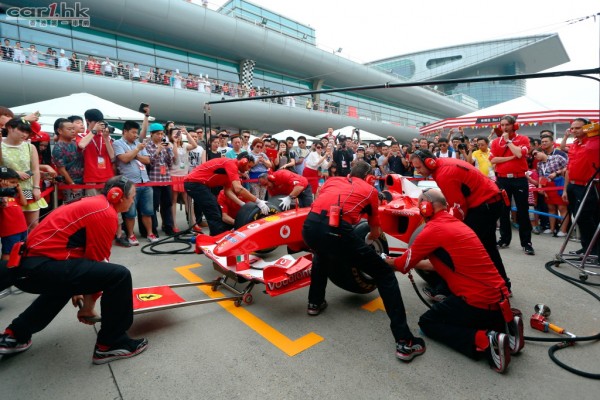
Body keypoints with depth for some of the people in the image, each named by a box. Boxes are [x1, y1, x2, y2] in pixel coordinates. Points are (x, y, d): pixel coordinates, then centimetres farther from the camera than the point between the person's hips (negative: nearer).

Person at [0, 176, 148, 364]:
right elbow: (97, 261, -11)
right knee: (119, 275, -16)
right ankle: (110, 345, -1)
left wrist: (77, 288, 24)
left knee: (65, 279, 41)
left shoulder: (93, 204, 15)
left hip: (27, 264, 11)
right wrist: (88, 306, 1)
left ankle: (15, 335, 45)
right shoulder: (106, 213, -14)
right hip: (41, 267, -11)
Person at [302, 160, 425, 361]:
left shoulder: (331, 180, 31)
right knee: (385, 274, 13)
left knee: (321, 254, 41)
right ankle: (404, 342, 10)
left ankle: (315, 302, 44)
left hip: (309, 226, 4)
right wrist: (367, 240, 56)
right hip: (337, 230, -4)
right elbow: (376, 232, 32)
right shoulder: (370, 190, 25)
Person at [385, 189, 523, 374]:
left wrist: (388, 262, 20)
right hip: (498, 297, 8)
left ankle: (484, 341, -9)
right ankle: (505, 324, 11)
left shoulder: (432, 229, -13)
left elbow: (404, 265, 0)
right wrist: (416, 263, 32)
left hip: (478, 301, -8)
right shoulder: (456, 223, 13)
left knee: (427, 322, 11)